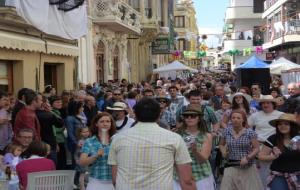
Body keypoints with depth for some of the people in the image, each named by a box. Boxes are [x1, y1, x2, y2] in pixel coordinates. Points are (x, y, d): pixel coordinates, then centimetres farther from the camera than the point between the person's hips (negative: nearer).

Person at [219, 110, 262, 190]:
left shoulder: (250, 132, -5)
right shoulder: (227, 131, 3)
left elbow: (256, 148, -3)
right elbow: (221, 144, 18)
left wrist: (248, 157, -17)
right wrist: (223, 152, -3)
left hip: (247, 168, -2)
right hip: (231, 167, 2)